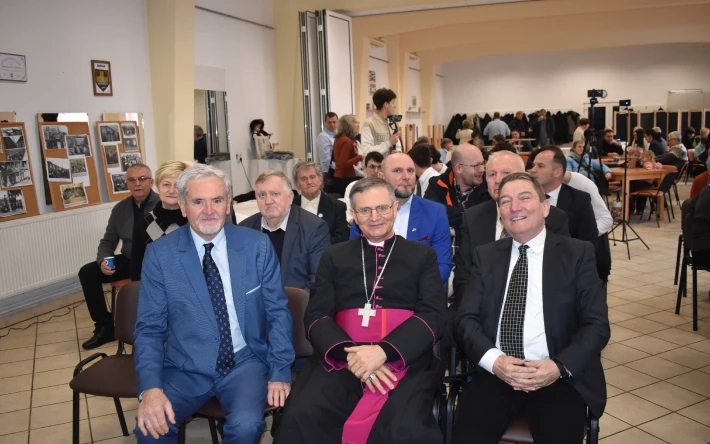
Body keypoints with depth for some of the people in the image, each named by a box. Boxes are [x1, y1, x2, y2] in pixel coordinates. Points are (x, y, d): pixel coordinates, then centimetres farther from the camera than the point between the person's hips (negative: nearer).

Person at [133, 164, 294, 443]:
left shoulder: (258, 246, -5)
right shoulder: (159, 254, -5)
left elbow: (278, 313, 0)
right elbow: (149, 328, -4)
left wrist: (280, 371, -7)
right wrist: (150, 387, -19)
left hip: (245, 363, 0)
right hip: (184, 369, 1)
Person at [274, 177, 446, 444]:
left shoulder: (422, 256, 13)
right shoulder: (334, 257, 16)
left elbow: (433, 316, 1)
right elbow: (316, 316, 6)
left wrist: (383, 351, -16)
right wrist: (350, 354, -14)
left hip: (406, 359, -1)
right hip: (341, 360, 1)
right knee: (299, 419, -26)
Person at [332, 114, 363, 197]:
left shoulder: (339, 139, 11)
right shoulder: (347, 141, -17)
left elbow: (334, 158, 24)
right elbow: (344, 164, -22)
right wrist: (360, 157, -19)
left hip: (338, 177, 10)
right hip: (346, 179, -10)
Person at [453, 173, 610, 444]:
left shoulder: (577, 254, 4)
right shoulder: (485, 255, 10)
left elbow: (597, 324, 0)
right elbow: (465, 318, 5)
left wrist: (560, 366, -16)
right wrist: (494, 360, -13)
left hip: (560, 375, -1)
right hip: (495, 371, 1)